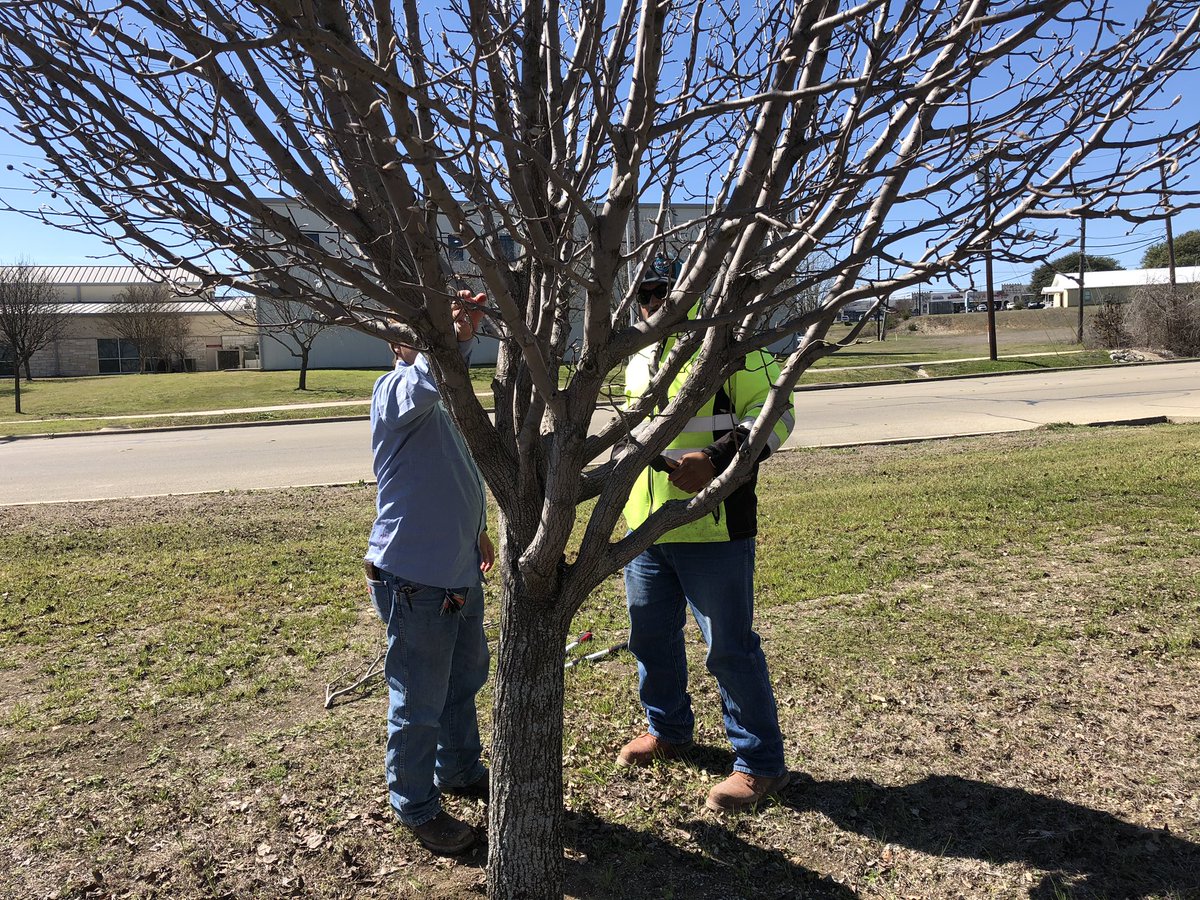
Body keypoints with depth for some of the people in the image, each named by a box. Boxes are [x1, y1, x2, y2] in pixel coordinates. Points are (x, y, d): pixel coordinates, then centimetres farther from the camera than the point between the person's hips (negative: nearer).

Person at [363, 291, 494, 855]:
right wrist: (459, 334, -41)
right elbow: (427, 379, -45)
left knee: (465, 681, 26)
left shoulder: (439, 406, 12)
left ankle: (460, 771, 48)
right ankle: (417, 808, 28)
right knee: (419, 704, 7)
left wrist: (475, 530, 28)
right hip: (415, 583, -10)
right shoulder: (394, 392, -18)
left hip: (461, 575, 10)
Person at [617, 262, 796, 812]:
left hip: (712, 530, -8)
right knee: (650, 636, 19)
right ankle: (667, 730, 42)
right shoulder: (639, 361, 16)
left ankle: (760, 763, 17)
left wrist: (715, 459, -26)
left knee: (729, 648, 0)